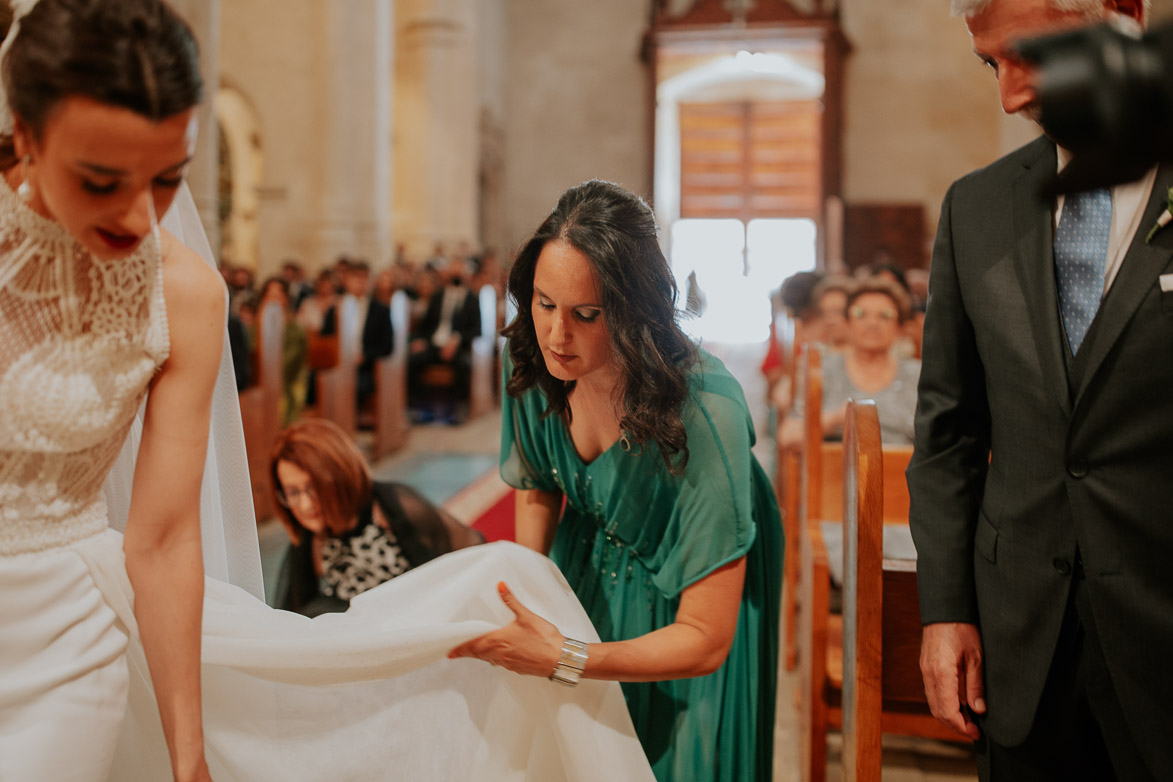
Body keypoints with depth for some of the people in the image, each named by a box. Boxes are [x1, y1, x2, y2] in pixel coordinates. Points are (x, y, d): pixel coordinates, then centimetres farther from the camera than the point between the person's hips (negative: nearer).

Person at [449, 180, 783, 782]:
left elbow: (704, 642, -34)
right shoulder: (535, 366, -21)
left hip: (677, 599, -4)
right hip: (586, 566, 5)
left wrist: (562, 658, -44)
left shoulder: (703, 415, -38)